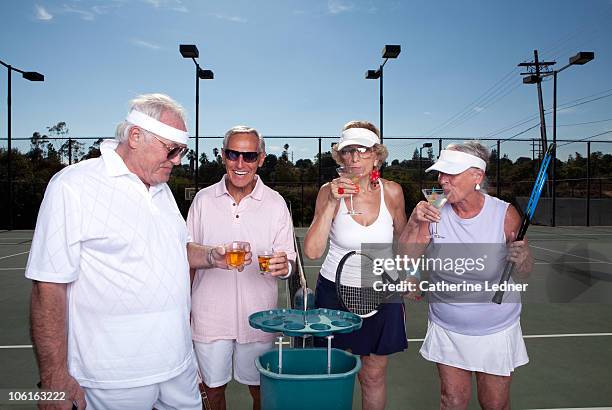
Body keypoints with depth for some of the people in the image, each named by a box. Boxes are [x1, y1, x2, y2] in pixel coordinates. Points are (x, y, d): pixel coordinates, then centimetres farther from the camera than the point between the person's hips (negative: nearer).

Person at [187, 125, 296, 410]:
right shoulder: (203, 200, -1)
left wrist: (283, 265, -26)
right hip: (210, 314, 1)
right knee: (213, 387, 16)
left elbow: (288, 259, -2)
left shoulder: (275, 203, -4)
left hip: (257, 315, -1)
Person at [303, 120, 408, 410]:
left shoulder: (392, 191, -6)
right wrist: (332, 203, -26)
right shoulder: (330, 191, -11)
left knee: (373, 376, 13)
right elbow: (312, 251, -20)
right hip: (335, 291, -1)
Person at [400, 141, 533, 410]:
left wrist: (522, 258, -28)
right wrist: (414, 222, -27)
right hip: (447, 329, 1)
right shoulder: (434, 214, -11)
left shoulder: (505, 214, -15)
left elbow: (523, 272, -5)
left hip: (496, 330, -1)